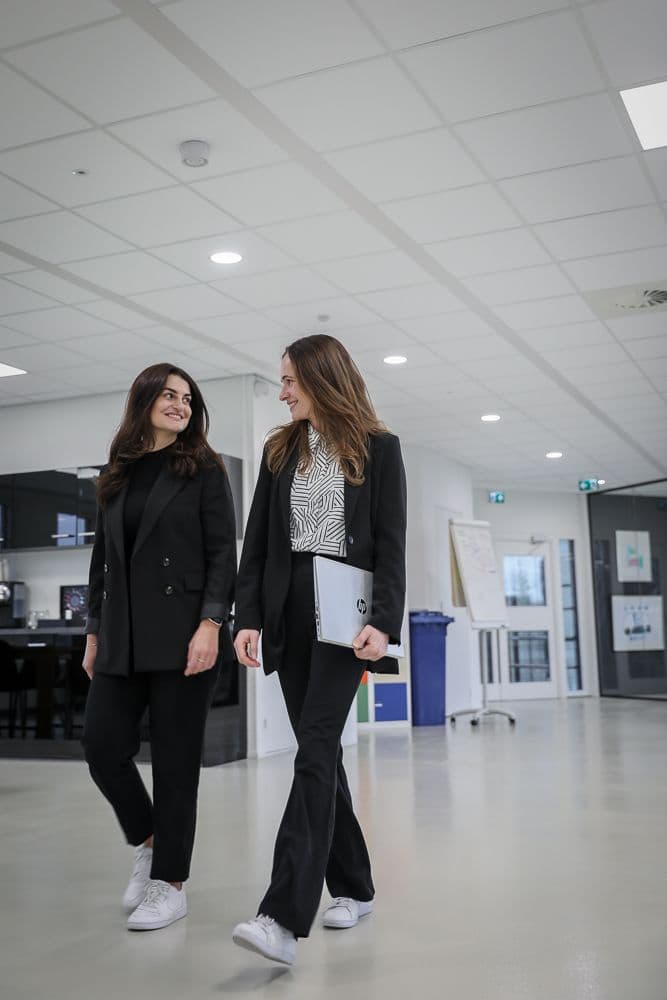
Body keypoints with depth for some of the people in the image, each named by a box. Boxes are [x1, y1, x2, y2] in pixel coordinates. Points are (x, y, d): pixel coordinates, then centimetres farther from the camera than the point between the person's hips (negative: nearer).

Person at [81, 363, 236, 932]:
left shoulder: (203, 470, 2)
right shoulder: (117, 476, 15)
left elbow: (223, 554, -5)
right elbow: (102, 559, 17)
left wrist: (211, 624, -15)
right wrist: (95, 632, 14)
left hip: (182, 634, -4)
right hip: (123, 639, 5)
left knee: (175, 760, 0)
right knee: (103, 746, -1)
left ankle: (170, 881, 14)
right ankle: (149, 841, 25)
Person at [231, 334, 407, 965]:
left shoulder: (378, 449, 2)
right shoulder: (280, 451, 14)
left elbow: (391, 546, -4)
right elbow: (257, 541, 9)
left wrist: (383, 623, -15)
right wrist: (247, 618, -2)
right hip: (288, 613, 5)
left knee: (315, 747, -15)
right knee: (320, 751, 8)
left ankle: (285, 918, -18)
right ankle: (352, 888, 22)